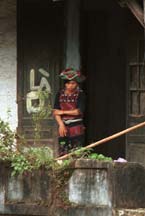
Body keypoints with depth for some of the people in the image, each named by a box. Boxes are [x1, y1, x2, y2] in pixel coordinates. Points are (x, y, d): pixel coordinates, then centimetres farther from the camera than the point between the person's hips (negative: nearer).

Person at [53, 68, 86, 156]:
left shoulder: (80, 94, -1)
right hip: (63, 127, 3)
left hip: (76, 128, -3)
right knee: (63, 155, -2)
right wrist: (61, 124, -9)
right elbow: (55, 111, 5)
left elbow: (79, 111, -10)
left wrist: (63, 112, -3)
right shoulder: (60, 94, 10)